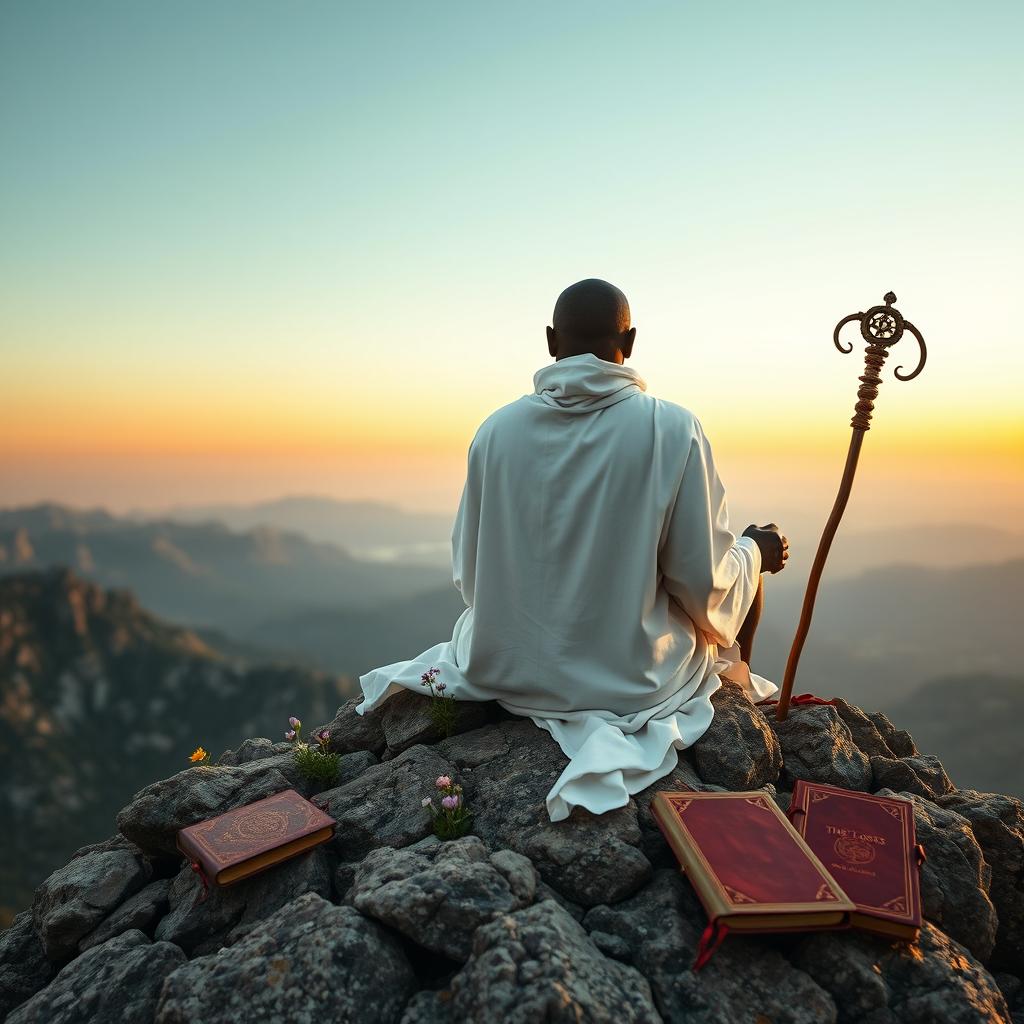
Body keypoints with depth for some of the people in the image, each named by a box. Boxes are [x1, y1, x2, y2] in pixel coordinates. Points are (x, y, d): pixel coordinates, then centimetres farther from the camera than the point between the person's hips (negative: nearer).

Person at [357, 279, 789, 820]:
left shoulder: (497, 427, -8)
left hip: (504, 670, 3)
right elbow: (705, 586, -11)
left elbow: (469, 576, 0)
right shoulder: (672, 428, -16)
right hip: (632, 680, -2)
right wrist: (755, 550, 10)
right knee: (744, 568, 23)